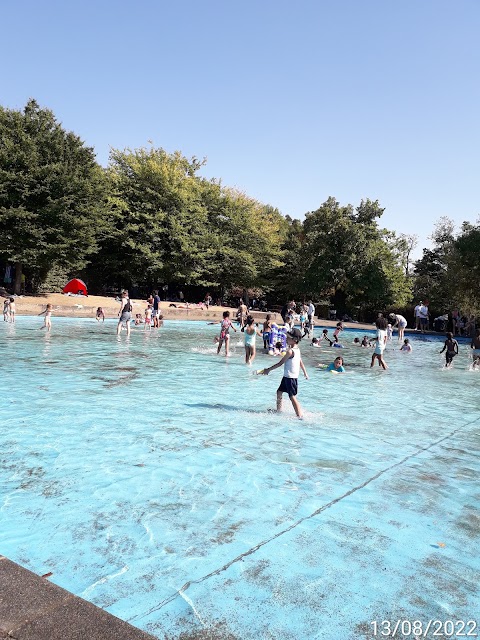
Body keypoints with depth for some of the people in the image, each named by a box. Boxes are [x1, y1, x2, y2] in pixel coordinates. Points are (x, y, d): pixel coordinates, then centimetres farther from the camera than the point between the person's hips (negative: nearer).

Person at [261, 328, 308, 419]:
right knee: (279, 391, 21)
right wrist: (305, 373, 30)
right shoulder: (297, 349, 7)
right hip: (287, 377, 10)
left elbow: (280, 363, -17)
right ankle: (279, 410, 34)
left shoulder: (290, 351, -21)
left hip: (290, 378, -10)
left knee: (292, 397, -9)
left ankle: (300, 416, -11)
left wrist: (268, 370, -9)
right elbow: (301, 362, 18)